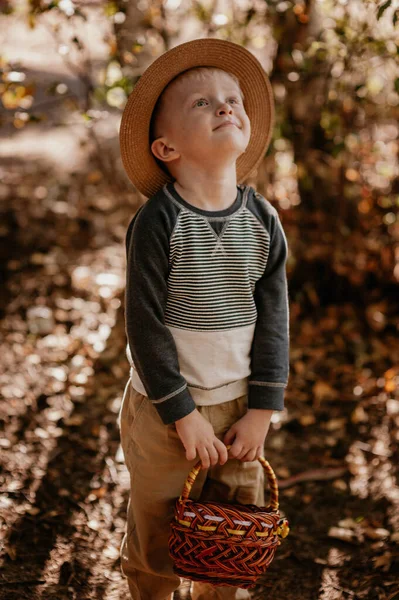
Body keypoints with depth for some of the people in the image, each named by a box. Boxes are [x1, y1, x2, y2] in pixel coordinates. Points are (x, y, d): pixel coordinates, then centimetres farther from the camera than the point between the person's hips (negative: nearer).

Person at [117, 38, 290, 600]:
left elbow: (273, 320, 1)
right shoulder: (158, 222, -16)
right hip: (164, 407, -3)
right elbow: (146, 326, -15)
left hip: (239, 404, 4)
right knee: (156, 542, 12)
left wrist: (261, 410, -1)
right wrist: (183, 414, -13)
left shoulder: (264, 221, -3)